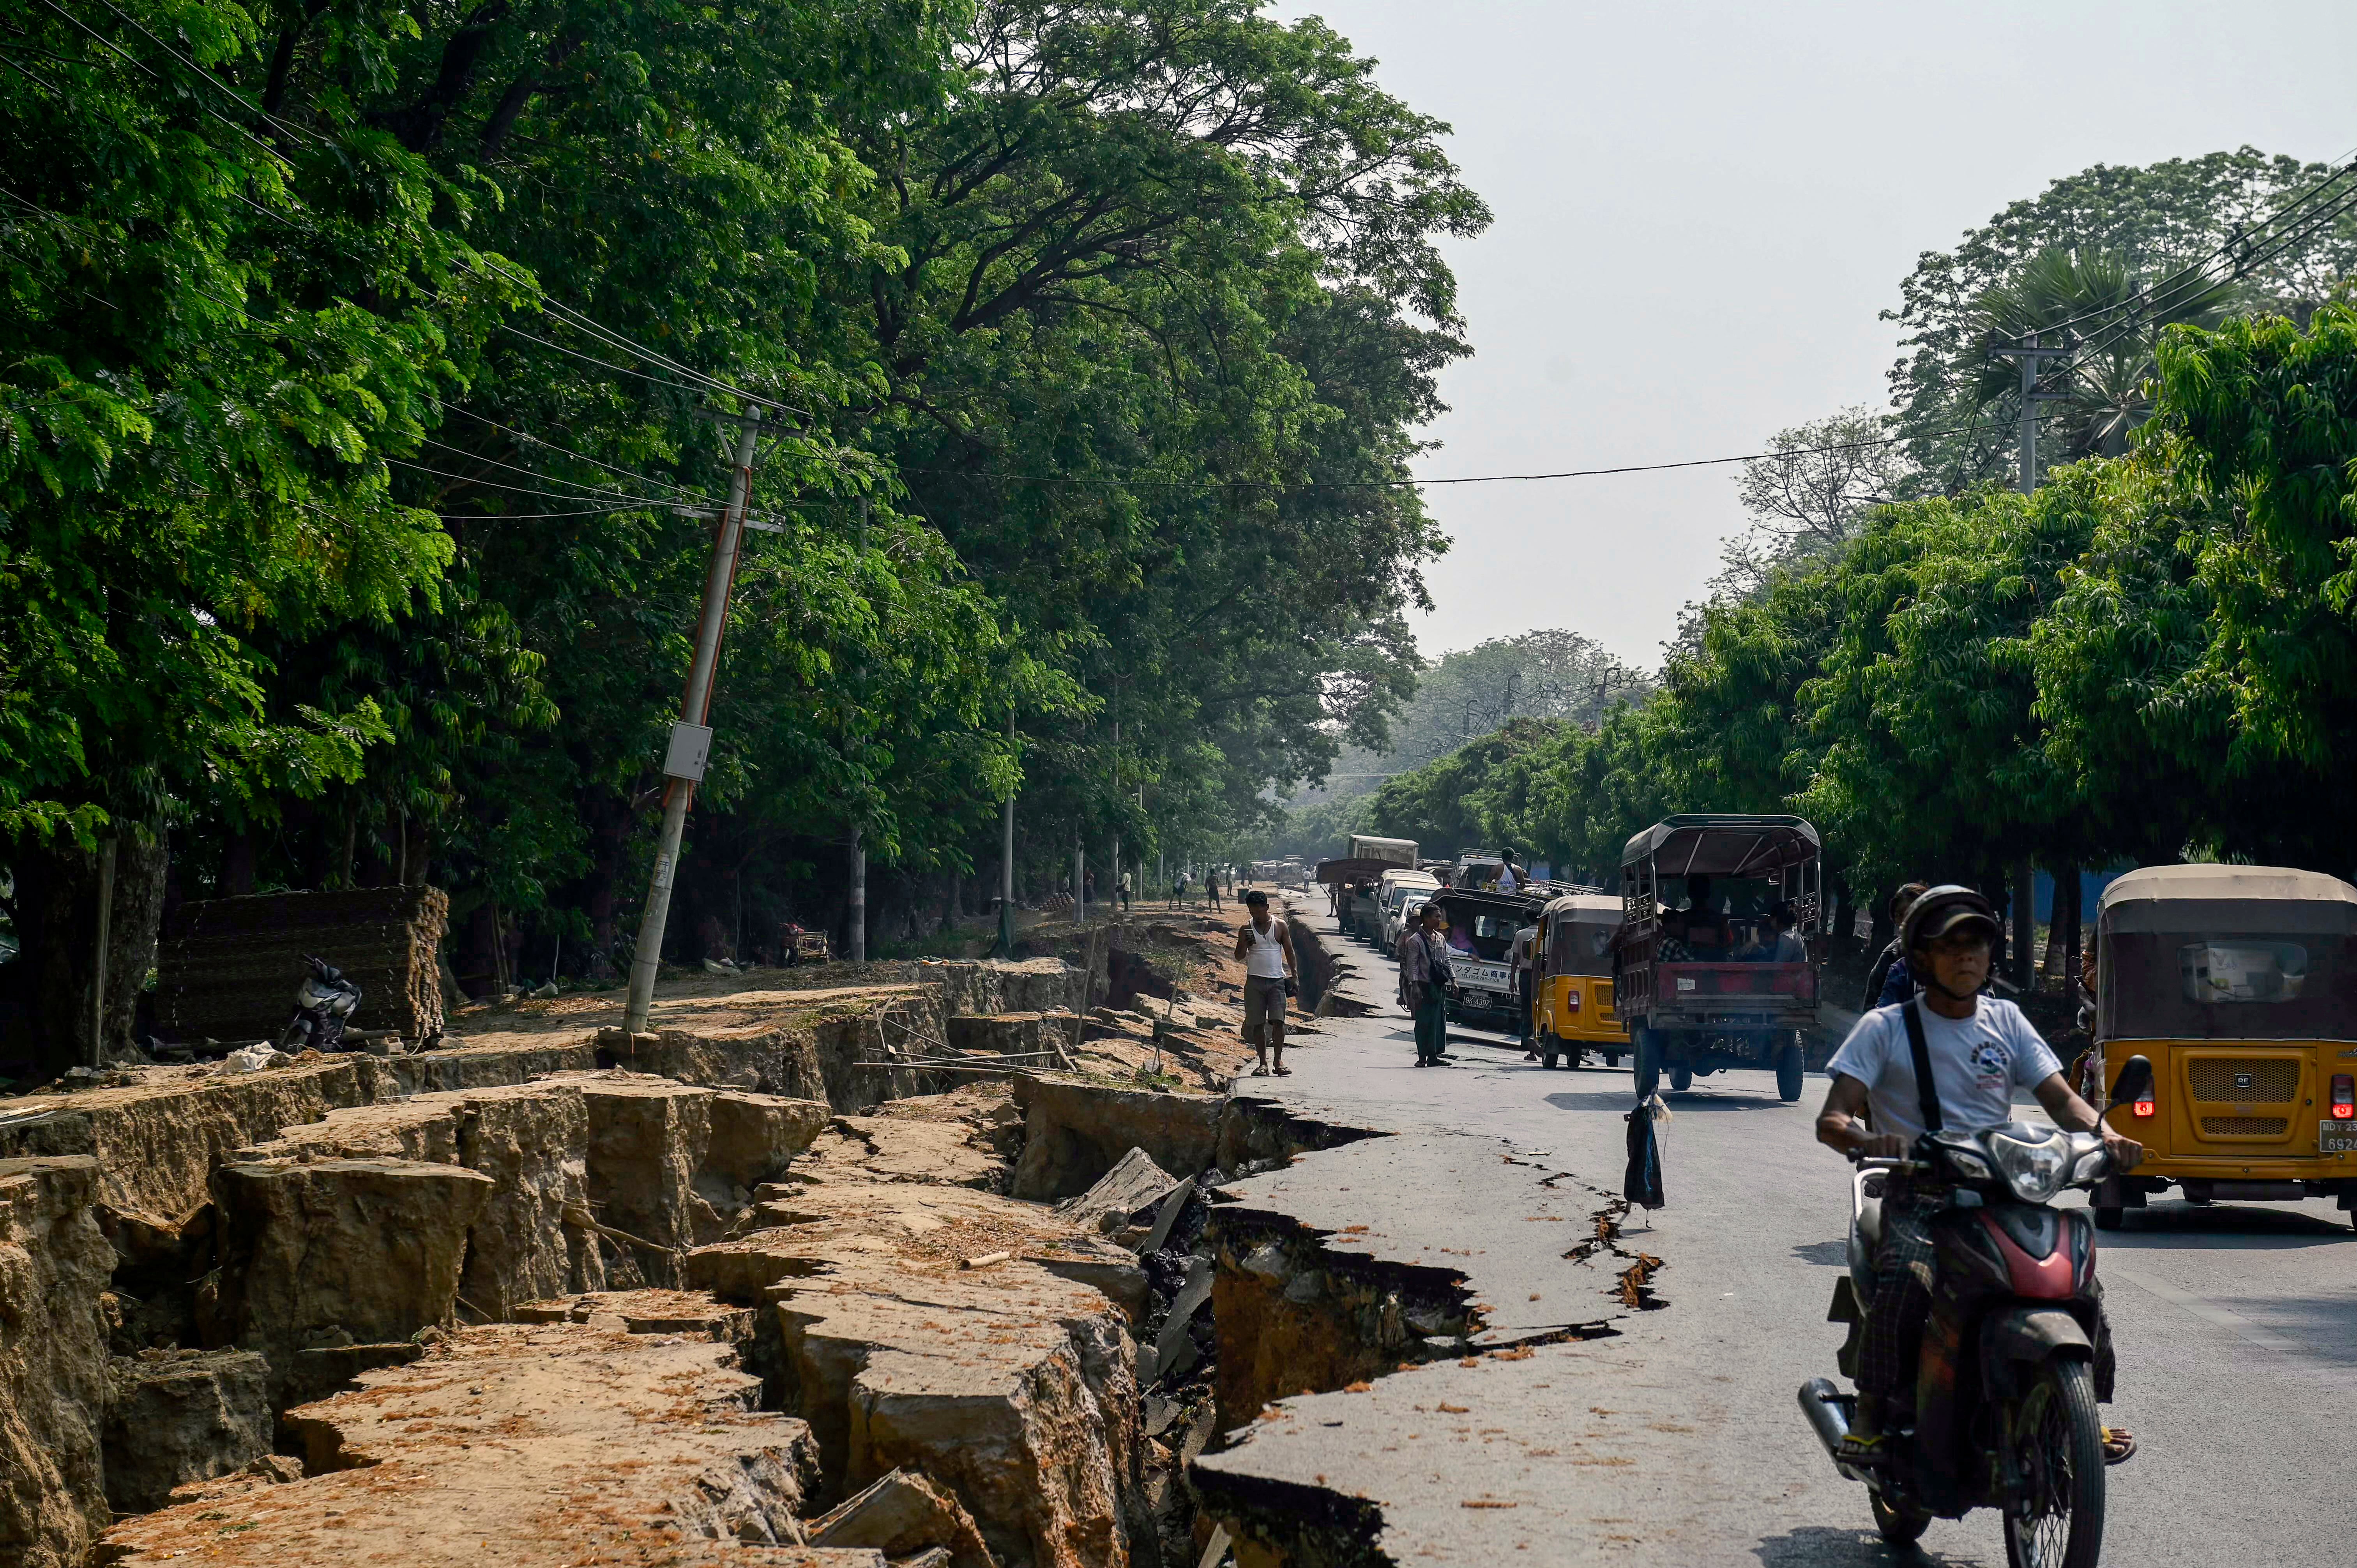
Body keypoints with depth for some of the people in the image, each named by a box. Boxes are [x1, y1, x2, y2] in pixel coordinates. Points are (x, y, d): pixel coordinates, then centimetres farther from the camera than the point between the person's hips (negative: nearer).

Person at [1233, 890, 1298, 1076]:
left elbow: (1289, 952, 9)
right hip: (1255, 980, 1)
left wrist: (1293, 976, 2)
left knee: (1278, 1021, -10)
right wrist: (1245, 943, -15)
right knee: (1257, 1024, -1)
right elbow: (1239, 956, 5)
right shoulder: (1246, 929, 6)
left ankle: (1279, 1061, -2)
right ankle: (1263, 1063, 5)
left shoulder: (1280, 926, 6)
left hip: (1277, 980, -1)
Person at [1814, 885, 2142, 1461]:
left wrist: (2105, 1135, -13)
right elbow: (1831, 1120, -6)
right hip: (1920, 1197, -3)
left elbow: (2060, 1098, 9)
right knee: (1903, 1286, -33)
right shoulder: (1885, 1029, 2)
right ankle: (1873, 1414, -15)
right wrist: (1865, 1141, -30)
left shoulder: (2004, 1020, 15)